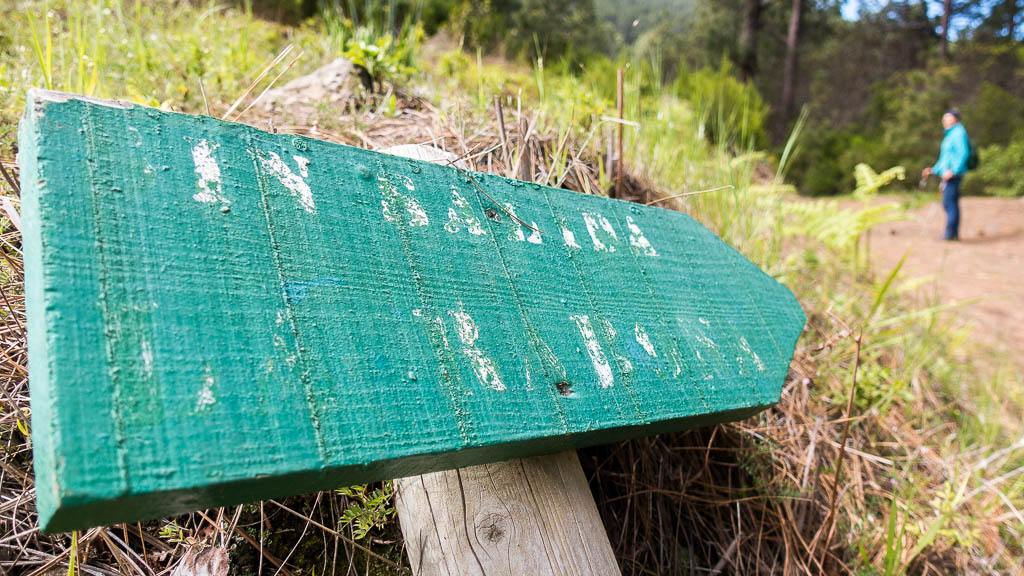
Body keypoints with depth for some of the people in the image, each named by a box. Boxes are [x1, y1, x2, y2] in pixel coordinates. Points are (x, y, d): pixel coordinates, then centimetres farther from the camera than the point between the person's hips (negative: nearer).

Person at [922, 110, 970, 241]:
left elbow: (963, 153, -18)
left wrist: (953, 171, -24)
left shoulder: (958, 132, -7)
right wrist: (933, 170, 22)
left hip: (954, 174, -10)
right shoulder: (950, 135, 22)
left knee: (949, 202, -13)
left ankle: (950, 233, -15)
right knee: (949, 204, 9)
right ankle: (955, 233, 13)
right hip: (947, 174, 10)